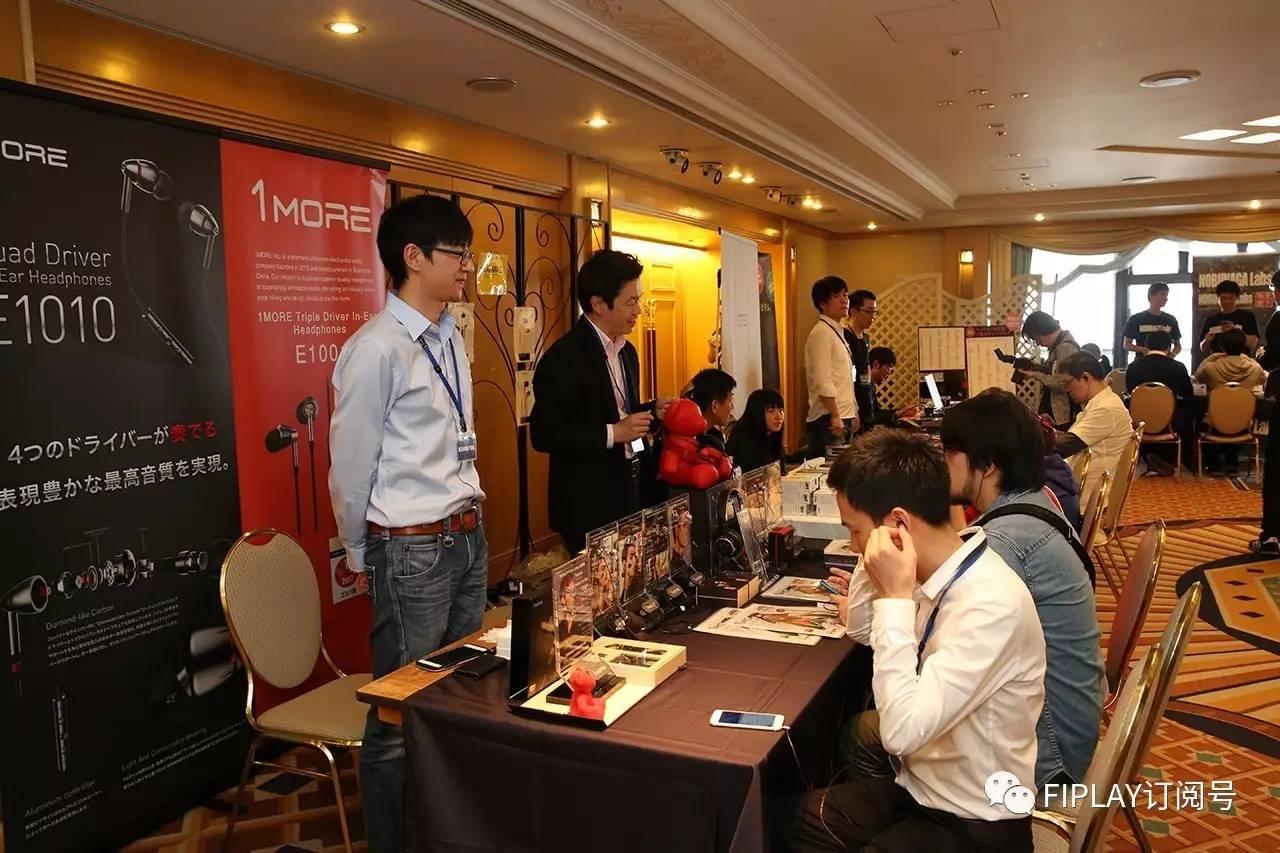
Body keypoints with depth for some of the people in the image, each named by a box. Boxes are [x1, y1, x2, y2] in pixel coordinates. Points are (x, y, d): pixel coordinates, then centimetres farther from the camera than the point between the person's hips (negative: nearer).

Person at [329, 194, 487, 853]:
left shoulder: (450, 340, 9)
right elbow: (349, 470, -9)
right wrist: (362, 559, 2)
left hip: (469, 538, 8)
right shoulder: (377, 350, -16)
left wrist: (467, 524, 18)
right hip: (411, 551, -8)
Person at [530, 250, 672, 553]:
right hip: (587, 503, -8)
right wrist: (612, 433, -23)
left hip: (630, 491, 8)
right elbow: (544, 436, -20)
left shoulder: (627, 351, 10)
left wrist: (653, 412, 2)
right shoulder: (562, 358, -17)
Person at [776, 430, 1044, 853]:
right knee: (784, 818, 7)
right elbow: (863, 631, 12)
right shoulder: (939, 570, -6)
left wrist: (896, 596, -32)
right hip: (922, 786, 7)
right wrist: (872, 582, -7)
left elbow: (902, 732, -34)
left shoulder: (992, 604, -31)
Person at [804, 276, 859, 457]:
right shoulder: (821, 333, -12)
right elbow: (823, 382, -19)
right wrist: (835, 416, -21)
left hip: (843, 417, 9)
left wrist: (852, 413, 17)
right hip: (829, 420, -9)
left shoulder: (837, 332, 17)